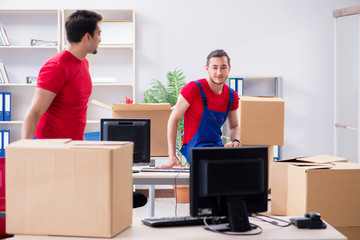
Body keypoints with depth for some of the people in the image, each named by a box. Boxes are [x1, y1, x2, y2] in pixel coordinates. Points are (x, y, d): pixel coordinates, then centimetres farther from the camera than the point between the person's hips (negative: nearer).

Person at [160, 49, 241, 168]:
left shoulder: (232, 95, 7)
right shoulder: (194, 88, -10)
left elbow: (234, 126, 20)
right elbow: (173, 119, -9)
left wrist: (236, 141, -5)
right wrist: (172, 156, -16)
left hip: (218, 145, 6)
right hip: (194, 147, -6)